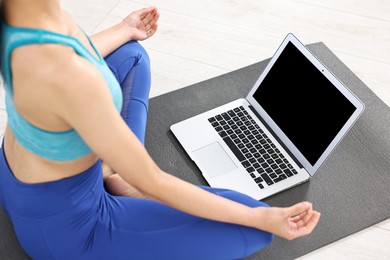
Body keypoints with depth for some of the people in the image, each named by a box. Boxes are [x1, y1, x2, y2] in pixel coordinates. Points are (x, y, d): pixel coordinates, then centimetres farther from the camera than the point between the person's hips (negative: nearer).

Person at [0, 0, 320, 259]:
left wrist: (124, 31, 25)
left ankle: (108, 170, 7)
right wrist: (261, 218, -18)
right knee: (253, 227, -7)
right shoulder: (66, 76, -41)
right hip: (60, 223, -8)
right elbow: (151, 184, -27)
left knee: (130, 54, 20)